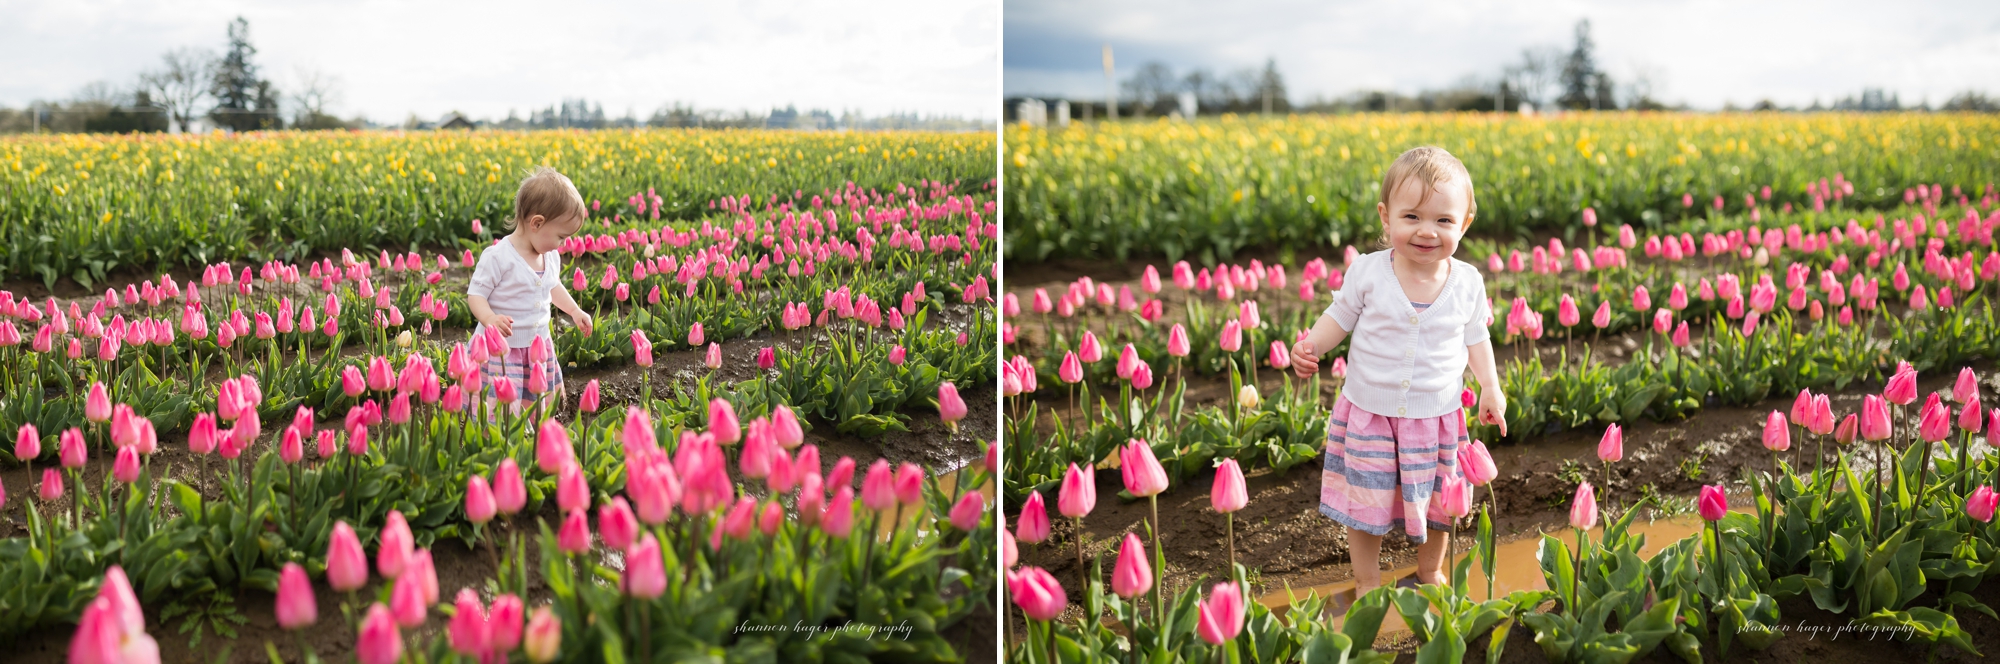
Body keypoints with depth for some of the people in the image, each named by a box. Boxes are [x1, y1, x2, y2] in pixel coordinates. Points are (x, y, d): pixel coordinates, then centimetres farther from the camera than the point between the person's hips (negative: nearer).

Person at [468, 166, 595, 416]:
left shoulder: (551, 257, 4)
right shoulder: (497, 256, -18)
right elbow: (475, 294, -16)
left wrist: (575, 311, 17)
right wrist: (490, 319, -34)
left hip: (539, 348, 7)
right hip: (500, 350, -7)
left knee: (546, 407, 13)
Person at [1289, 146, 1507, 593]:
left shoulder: (1468, 283, -7)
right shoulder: (1367, 272, -13)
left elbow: (1476, 338, 7)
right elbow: (1340, 317, 0)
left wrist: (1491, 388, -1)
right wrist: (1310, 346, -17)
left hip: (1436, 417, 2)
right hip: (1368, 412, -1)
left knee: (1437, 502, 18)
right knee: (1365, 503, 9)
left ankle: (1430, 572, 45)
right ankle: (1367, 583, 30)